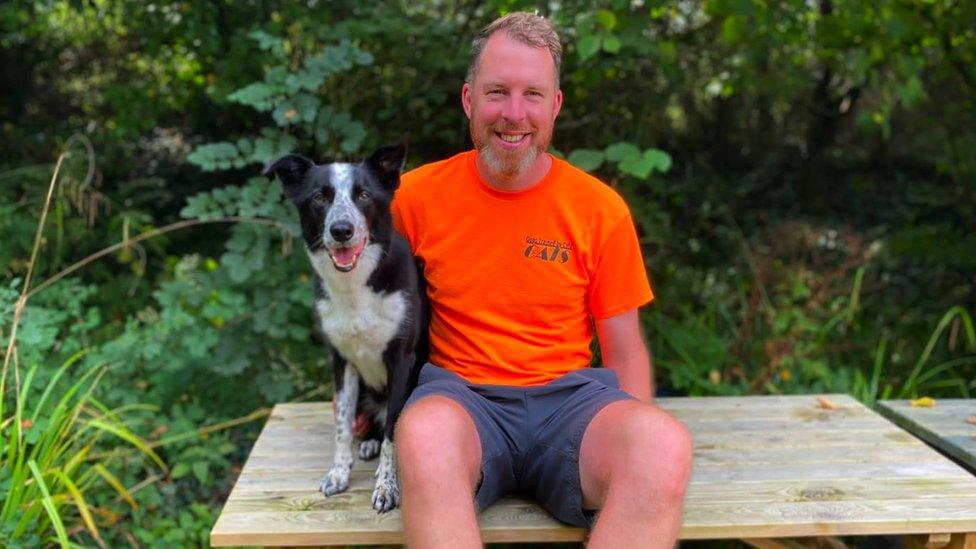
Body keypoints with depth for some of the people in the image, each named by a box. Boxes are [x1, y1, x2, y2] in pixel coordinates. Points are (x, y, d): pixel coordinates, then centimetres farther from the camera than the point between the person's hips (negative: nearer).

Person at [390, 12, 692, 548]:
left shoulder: (600, 208, 2)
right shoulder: (416, 195, 2)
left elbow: (625, 352, 7)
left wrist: (637, 445, -8)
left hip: (569, 396, 1)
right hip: (460, 395, 0)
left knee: (667, 445, -31)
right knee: (425, 433, -37)